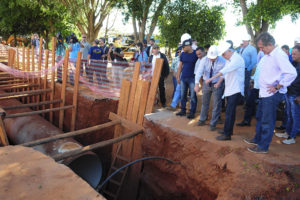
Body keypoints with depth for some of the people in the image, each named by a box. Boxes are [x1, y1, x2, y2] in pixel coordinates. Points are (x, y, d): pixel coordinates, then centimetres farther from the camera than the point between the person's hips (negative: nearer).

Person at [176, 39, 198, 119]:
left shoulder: (196, 54, -6)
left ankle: (192, 112, 9)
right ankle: (183, 110, 21)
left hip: (192, 78, -4)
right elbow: (180, 66, 11)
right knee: (183, 95, 10)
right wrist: (178, 76, 8)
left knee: (193, 96, 0)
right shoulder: (183, 54, 6)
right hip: (183, 78, 4)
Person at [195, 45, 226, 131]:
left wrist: (218, 83, -24)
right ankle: (202, 119, 37)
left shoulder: (222, 61, -18)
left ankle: (213, 124, 17)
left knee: (216, 105, 2)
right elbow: (199, 72, -25)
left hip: (217, 84, -2)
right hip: (206, 84, 2)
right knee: (204, 103, 17)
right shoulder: (204, 60, -16)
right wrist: (196, 84, -37)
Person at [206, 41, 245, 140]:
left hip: (236, 90, -9)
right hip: (229, 89, 9)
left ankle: (227, 134, -1)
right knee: (229, 111, 16)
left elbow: (225, 70, -27)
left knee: (229, 112, -8)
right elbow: (224, 72, 17)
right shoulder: (229, 60, 13)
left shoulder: (237, 58, -16)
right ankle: (229, 130, 28)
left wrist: (211, 79, -30)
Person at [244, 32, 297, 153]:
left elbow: (292, 73, -27)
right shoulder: (266, 56, 9)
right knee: (260, 117, 21)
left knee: (267, 121, 1)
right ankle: (258, 139, 38)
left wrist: (277, 87, -21)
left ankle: (263, 147, 14)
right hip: (263, 92, 9)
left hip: (272, 94, -9)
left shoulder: (279, 55, -19)